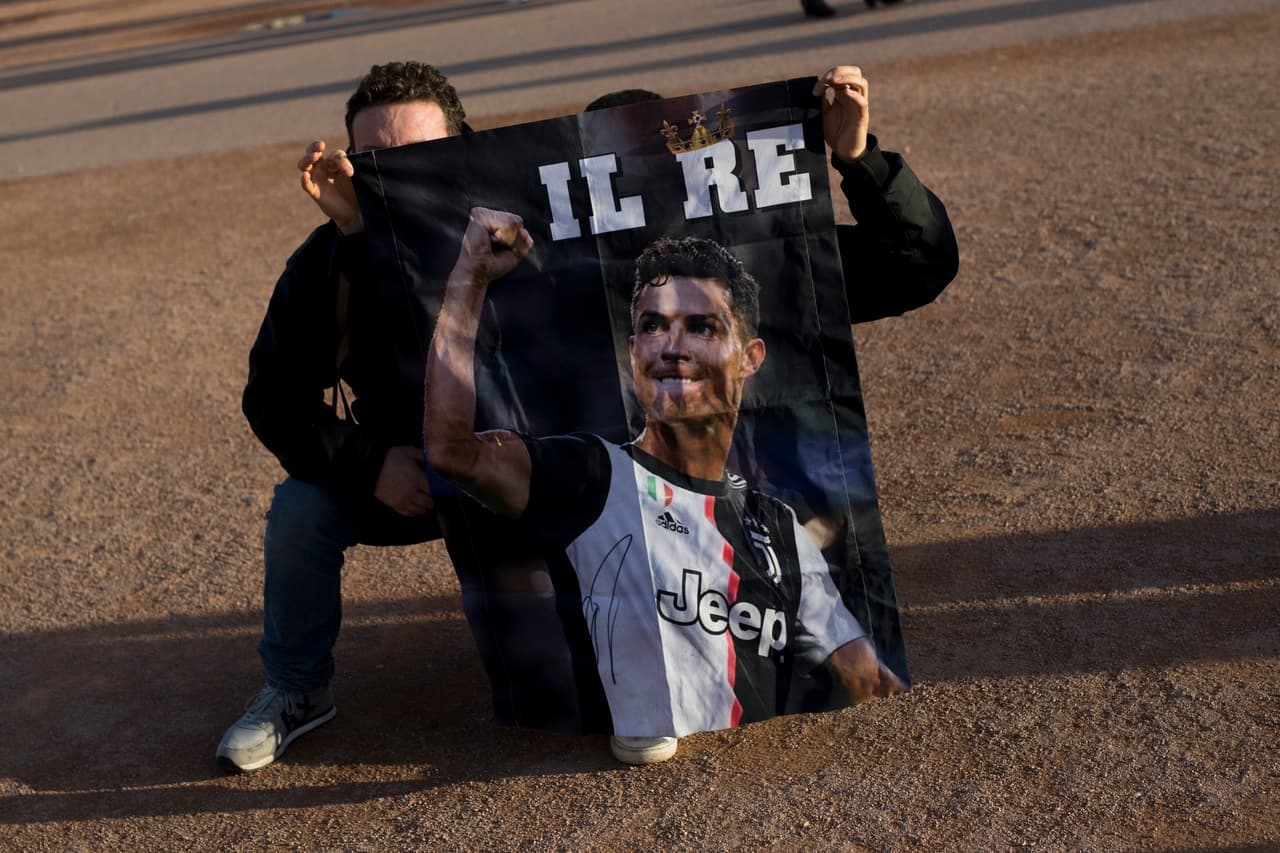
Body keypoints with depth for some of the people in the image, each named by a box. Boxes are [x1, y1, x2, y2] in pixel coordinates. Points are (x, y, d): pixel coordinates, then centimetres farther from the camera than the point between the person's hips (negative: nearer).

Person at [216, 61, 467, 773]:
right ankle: (297, 689, 4)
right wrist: (369, 467, -24)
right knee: (300, 509, -20)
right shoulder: (324, 264, -11)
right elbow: (274, 400, -8)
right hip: (395, 474, 3)